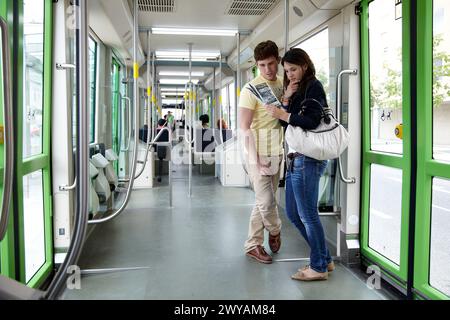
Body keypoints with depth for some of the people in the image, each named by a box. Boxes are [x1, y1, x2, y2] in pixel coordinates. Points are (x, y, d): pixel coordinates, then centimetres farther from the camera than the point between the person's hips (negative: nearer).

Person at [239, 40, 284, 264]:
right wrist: (254, 160, -17)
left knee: (264, 201, 12)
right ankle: (275, 231, 27)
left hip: (276, 153, 7)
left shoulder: (282, 85, 9)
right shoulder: (251, 89, -11)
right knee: (266, 201, -4)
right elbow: (244, 128, -14)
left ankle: (252, 245, 25)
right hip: (258, 154, -7)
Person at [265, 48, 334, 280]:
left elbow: (312, 121, -16)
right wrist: (287, 98, 4)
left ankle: (318, 267, 13)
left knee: (307, 214, -2)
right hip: (295, 158, 9)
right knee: (293, 213, 13)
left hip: (308, 158, -9)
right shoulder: (296, 90, 20)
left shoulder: (313, 87, -4)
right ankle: (324, 259, 25)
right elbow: (285, 123, 15)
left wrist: (283, 114, -15)